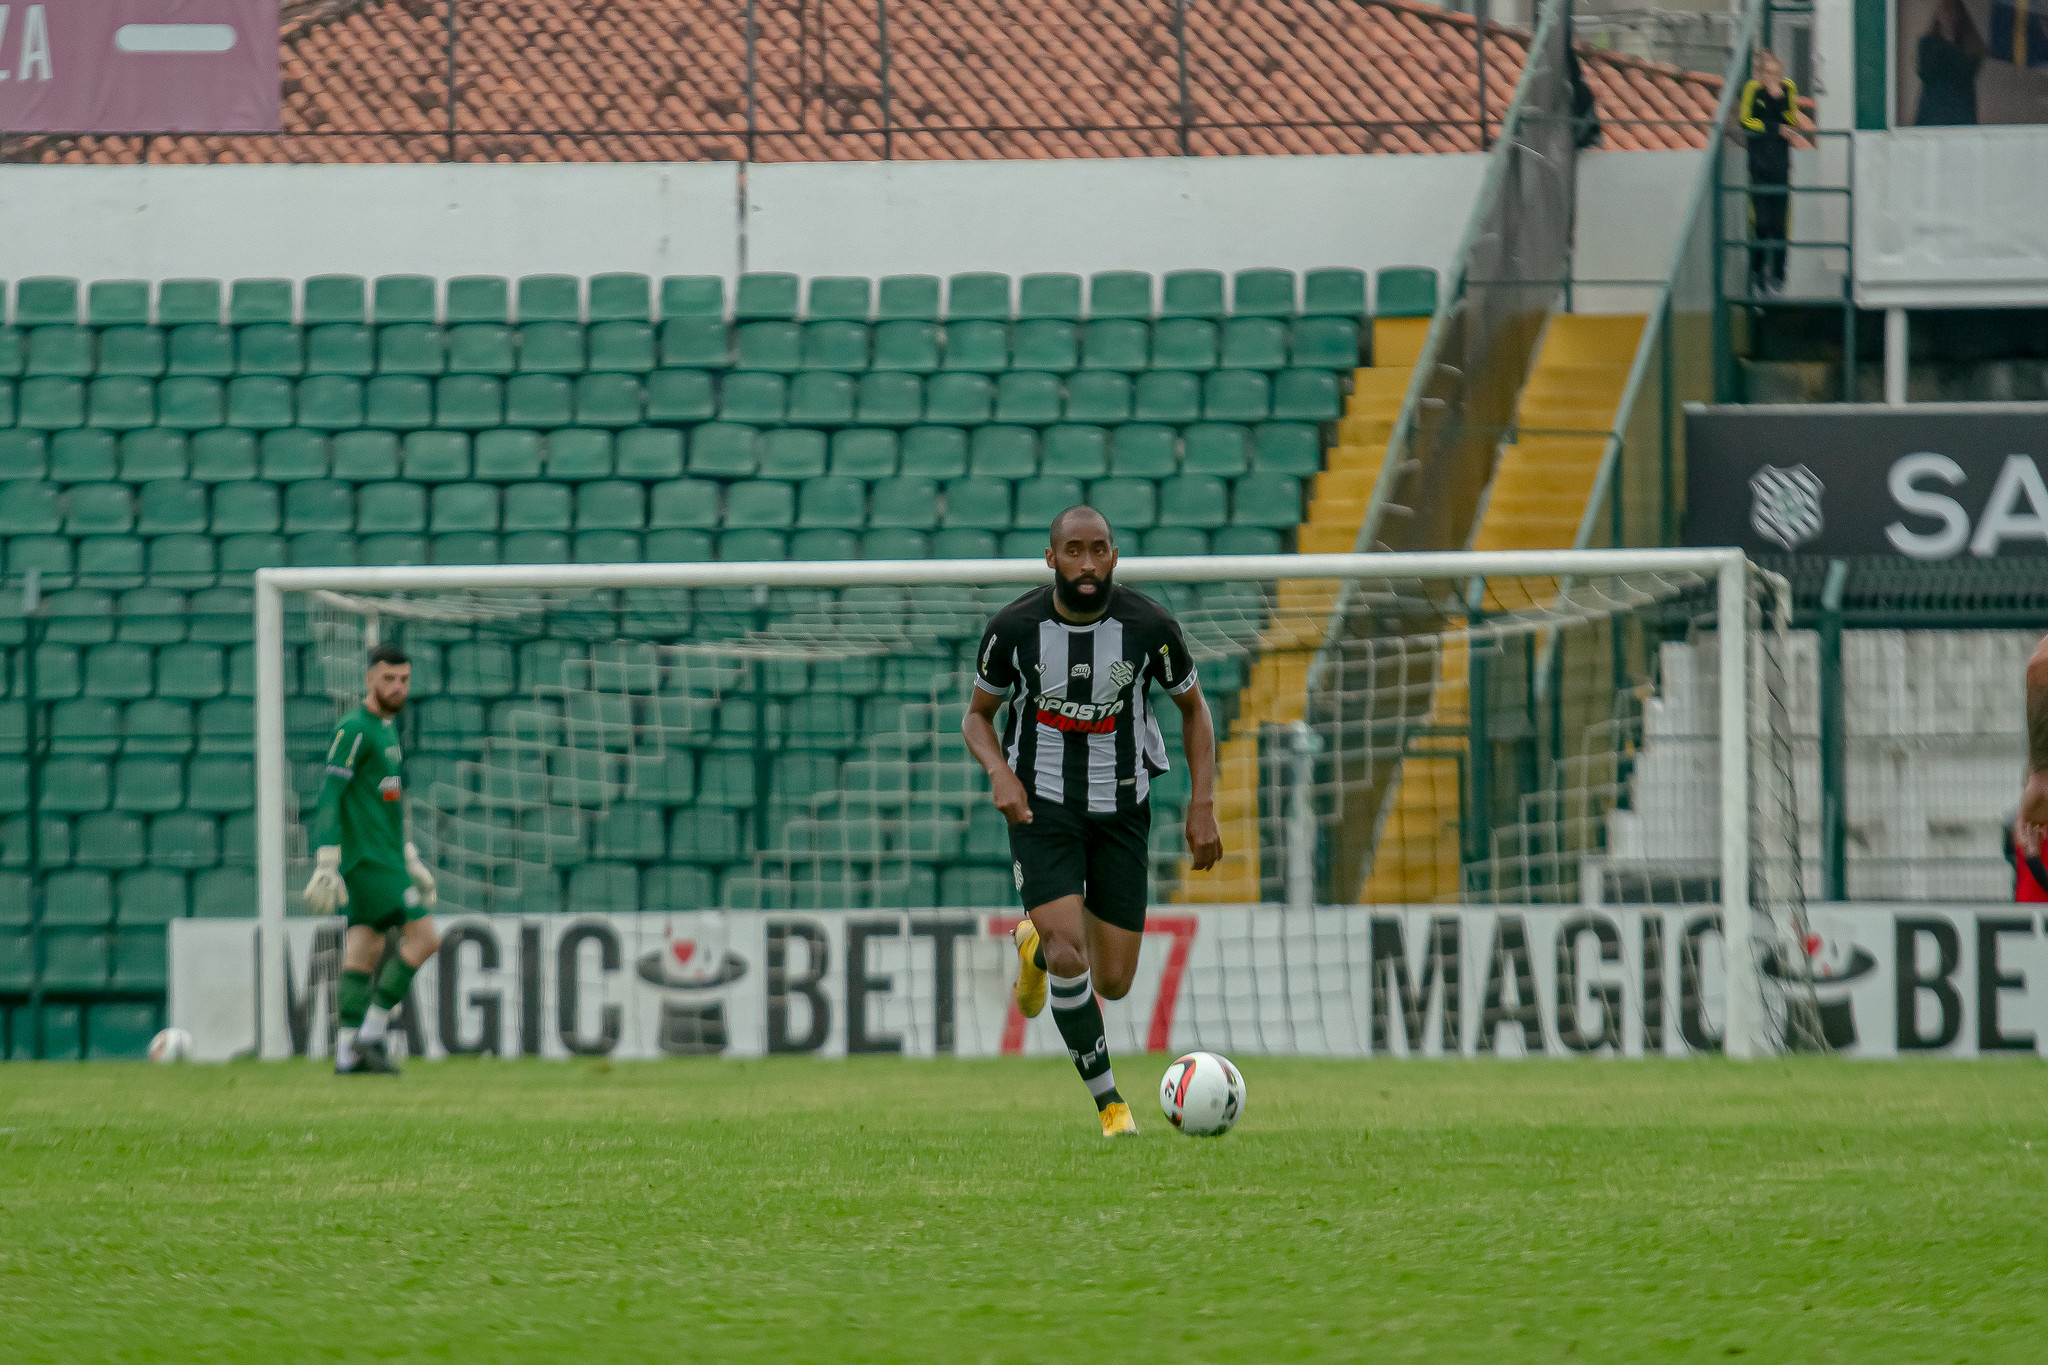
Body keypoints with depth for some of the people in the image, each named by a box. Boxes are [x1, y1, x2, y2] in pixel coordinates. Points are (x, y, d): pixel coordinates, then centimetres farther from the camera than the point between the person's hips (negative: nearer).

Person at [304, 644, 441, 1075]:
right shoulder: (354, 729, -11)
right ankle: (371, 1034, -10)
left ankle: (348, 1052, 1)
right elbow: (329, 798, -18)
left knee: (364, 950, 4)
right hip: (366, 859, -9)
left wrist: (411, 862, 27)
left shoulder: (386, 730, 19)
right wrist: (325, 866, -24)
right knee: (424, 937, -12)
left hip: (385, 858, 9)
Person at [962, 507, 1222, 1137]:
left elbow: (1193, 708, 5)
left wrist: (1202, 805, -3)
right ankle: (1108, 1101, -6)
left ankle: (1037, 943, 39)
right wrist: (1000, 772, -17)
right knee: (1069, 956, -21)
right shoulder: (1014, 627, -11)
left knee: (1112, 983, 3)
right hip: (1042, 804, -2)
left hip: (1122, 812, 2)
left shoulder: (1149, 625, -11)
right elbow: (977, 714, 4)